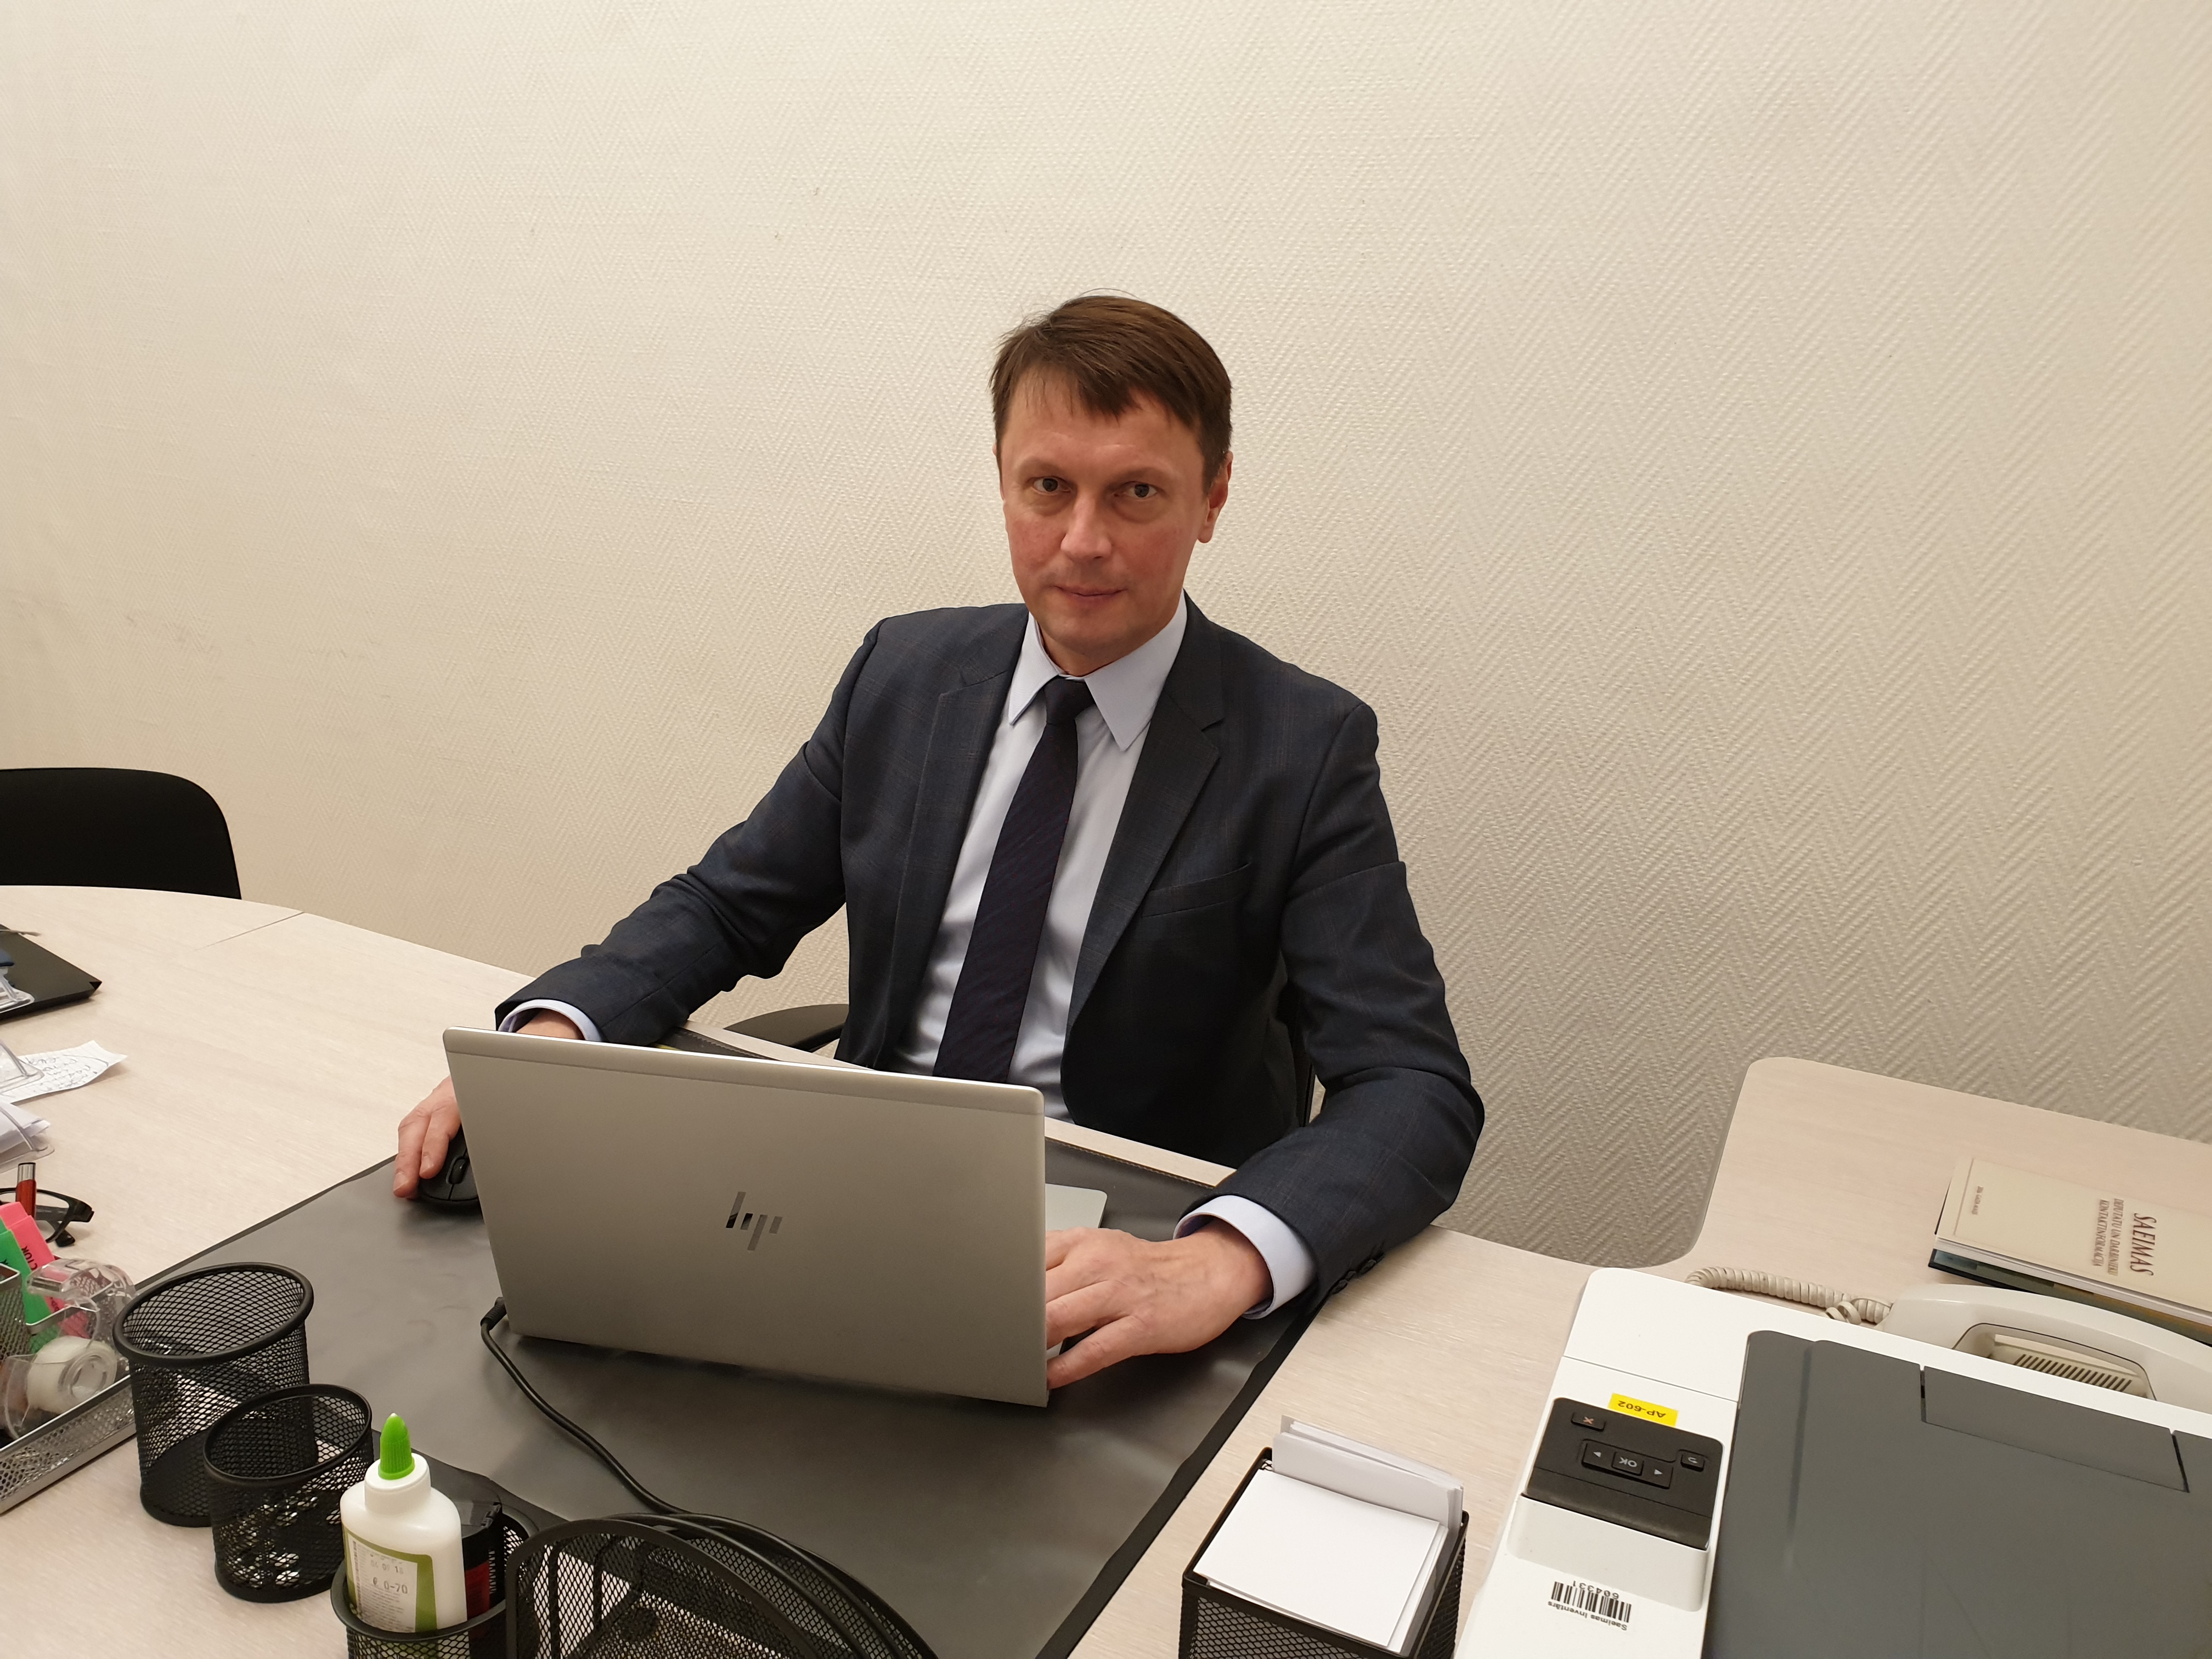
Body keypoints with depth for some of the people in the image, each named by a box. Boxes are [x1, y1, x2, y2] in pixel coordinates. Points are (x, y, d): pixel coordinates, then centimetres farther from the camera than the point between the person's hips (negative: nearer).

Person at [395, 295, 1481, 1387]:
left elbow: (1419, 1089, -17)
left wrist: (1217, 1265, -37)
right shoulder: (904, 672, 4)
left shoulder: (1304, 749, -9)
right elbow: (726, 907, 10)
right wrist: (549, 1036, -11)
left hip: (1104, 1262, -2)